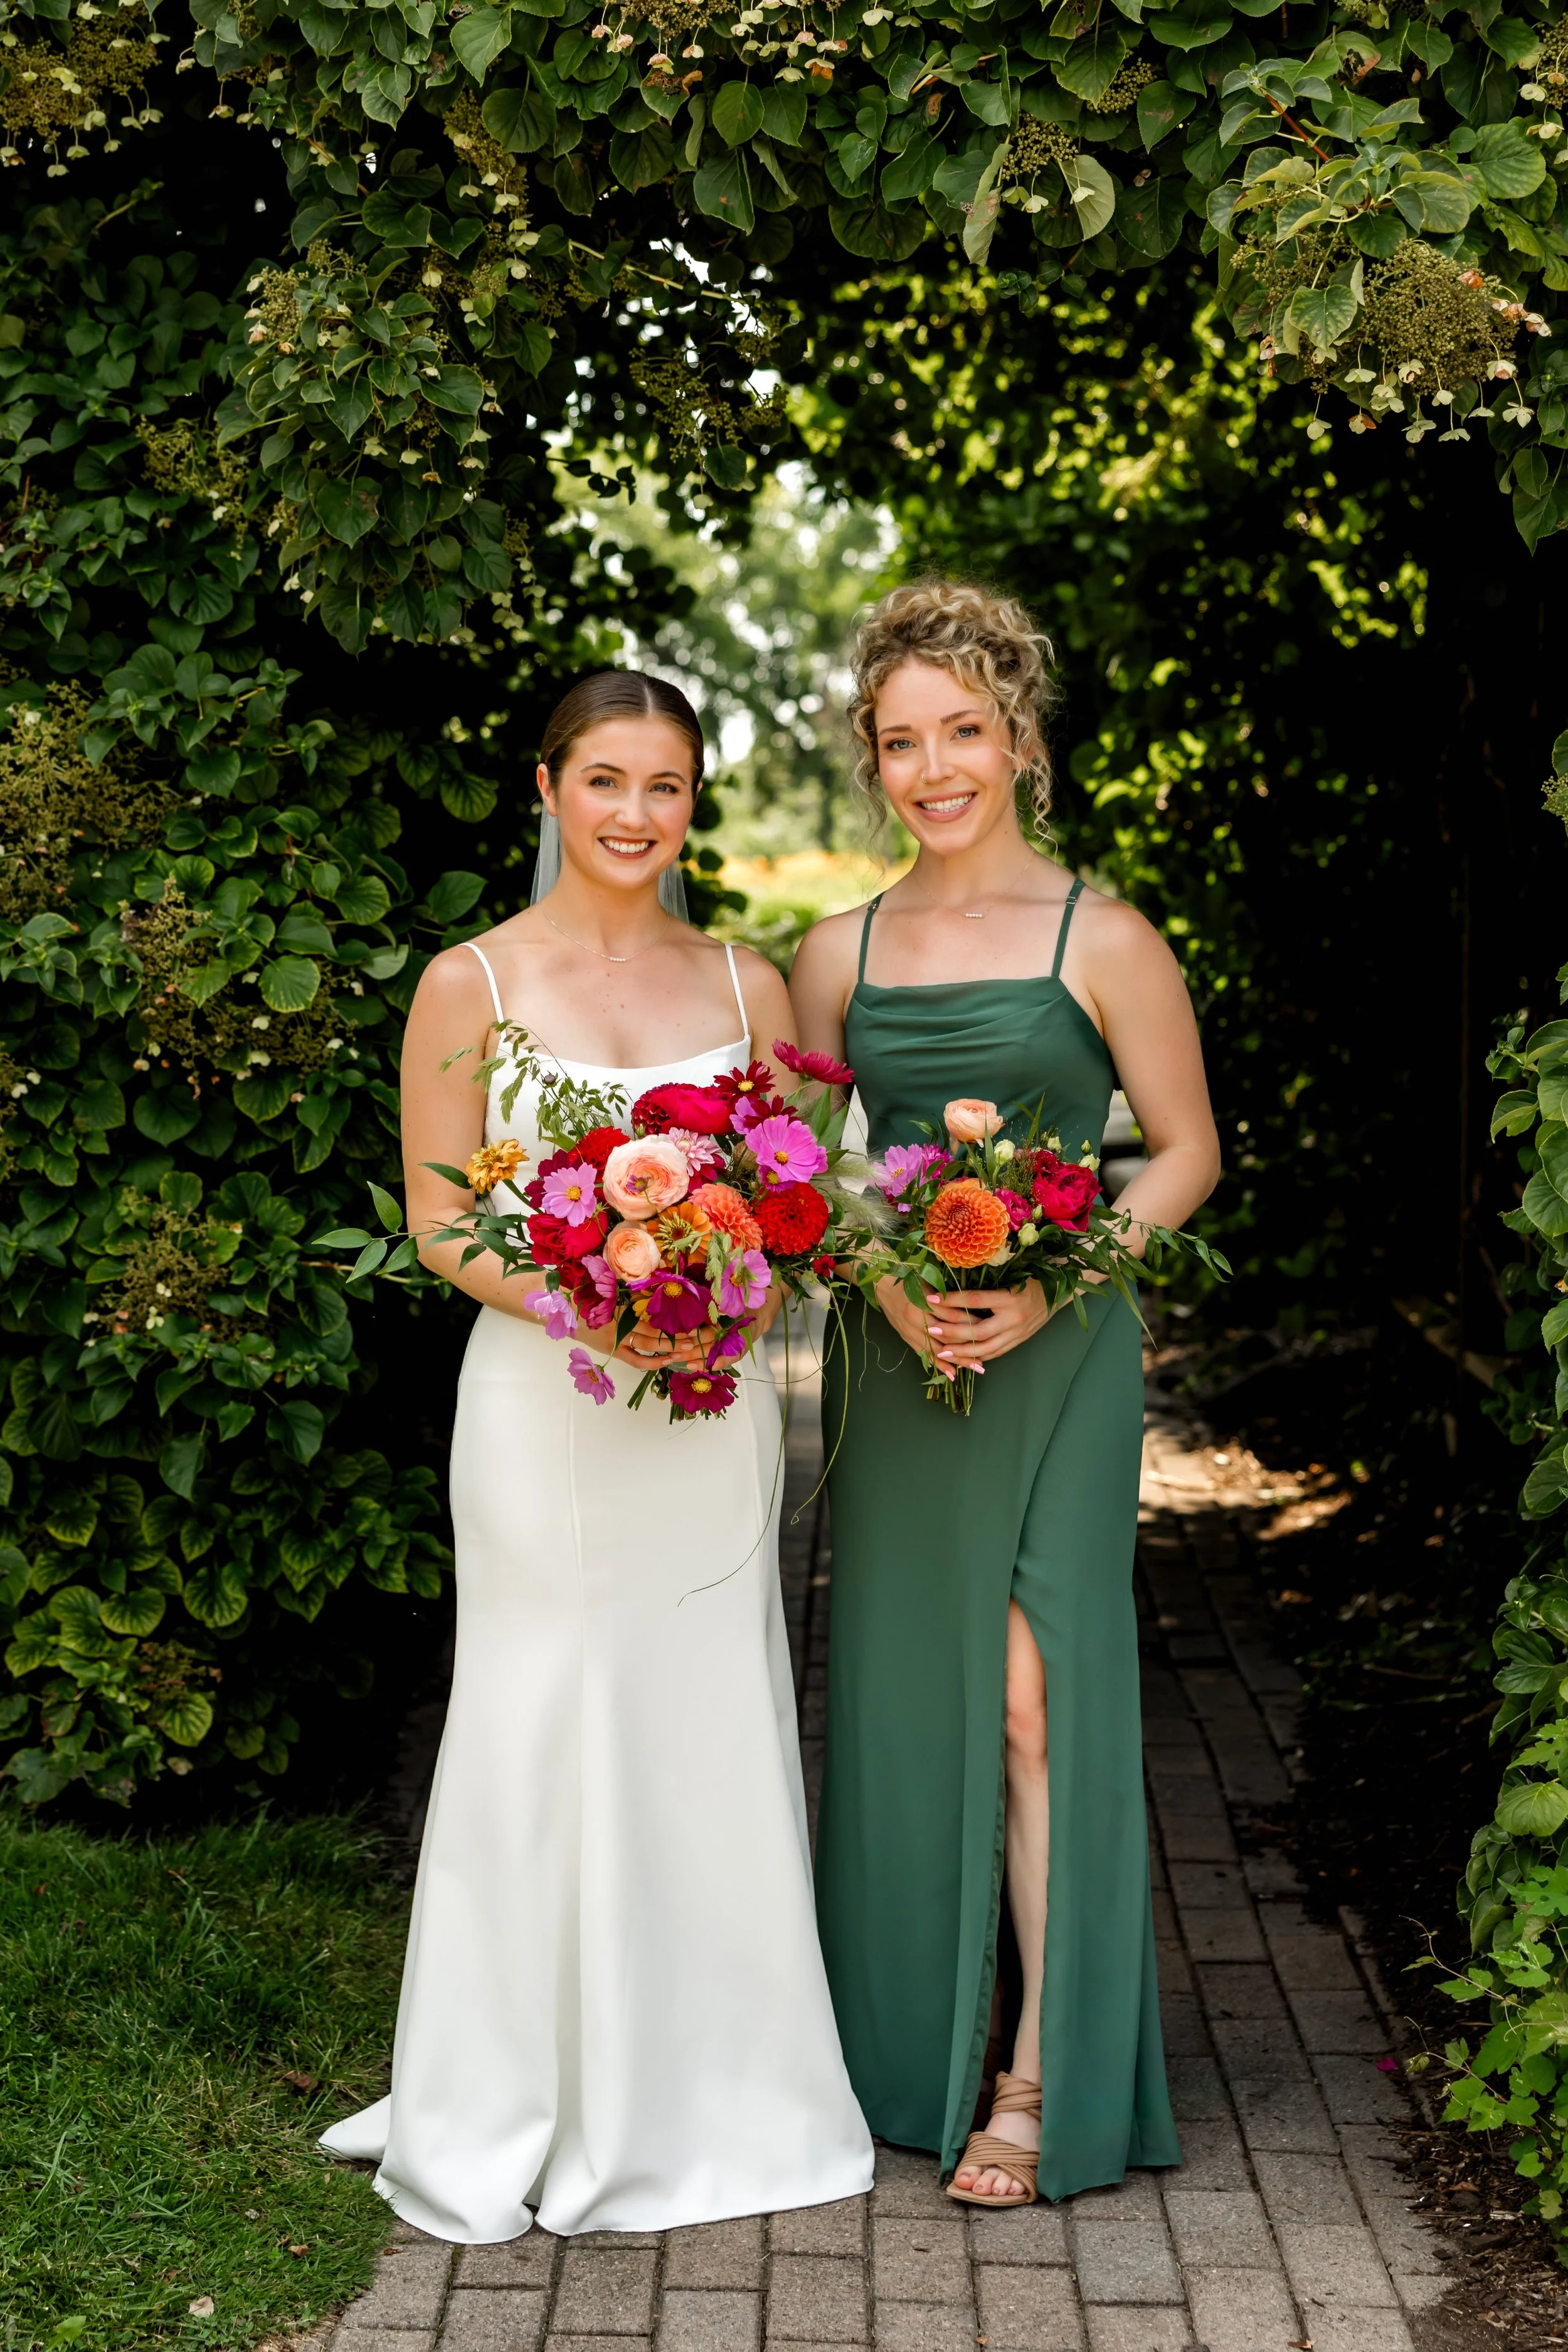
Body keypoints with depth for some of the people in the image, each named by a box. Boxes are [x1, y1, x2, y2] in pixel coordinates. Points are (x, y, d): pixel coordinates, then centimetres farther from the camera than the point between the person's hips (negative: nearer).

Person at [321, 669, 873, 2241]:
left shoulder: (746, 986, 8)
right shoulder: (472, 985, -1)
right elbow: (438, 1219, -4)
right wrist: (585, 1308, -19)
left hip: (712, 1410, 3)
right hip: (543, 1403, -3)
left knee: (710, 1737, 8)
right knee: (548, 1738, 2)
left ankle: (703, 2091, 25)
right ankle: (511, 2106, 19)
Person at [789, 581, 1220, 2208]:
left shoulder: (1102, 942, -3)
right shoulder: (839, 956, 7)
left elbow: (1185, 1154, -1)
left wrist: (1047, 1286, -14)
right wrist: (888, 1283, -9)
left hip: (1054, 1362, -3)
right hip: (893, 1359, 4)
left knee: (1038, 1697, -5)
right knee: (900, 1692, 8)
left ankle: (1046, 2077, 6)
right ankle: (906, 2049, 23)